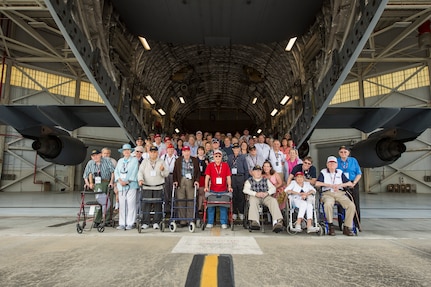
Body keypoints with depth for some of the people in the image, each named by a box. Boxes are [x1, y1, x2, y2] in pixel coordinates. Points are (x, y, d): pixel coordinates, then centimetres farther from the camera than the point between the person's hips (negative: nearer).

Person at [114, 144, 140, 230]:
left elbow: (134, 172, -4)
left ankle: (130, 223, 0)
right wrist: (119, 180, -6)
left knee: (131, 204, -6)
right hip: (121, 185, 4)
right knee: (122, 204, 3)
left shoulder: (134, 160, 5)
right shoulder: (120, 161, 20)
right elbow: (116, 171, 12)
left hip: (131, 185, -4)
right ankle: (122, 224, 10)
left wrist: (127, 181, -12)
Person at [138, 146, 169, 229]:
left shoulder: (162, 162, 9)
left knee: (158, 206, 0)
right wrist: (140, 179, -15)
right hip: (146, 187, 0)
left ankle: (156, 222, 10)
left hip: (158, 187, 0)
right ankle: (145, 223, 10)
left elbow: (166, 174, 4)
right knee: (145, 205, 0)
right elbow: (140, 172, 3)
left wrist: (162, 170, -17)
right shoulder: (145, 161, 10)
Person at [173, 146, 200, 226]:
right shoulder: (178, 160, 12)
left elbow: (198, 171, 9)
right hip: (181, 181, 1)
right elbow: (175, 171, 9)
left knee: (191, 201, -2)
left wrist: (197, 180, -3)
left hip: (191, 182, 0)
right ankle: (182, 221, 5)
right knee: (181, 201, -1)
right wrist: (175, 180, -3)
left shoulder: (195, 160, 10)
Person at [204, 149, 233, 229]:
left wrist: (229, 186, -6)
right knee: (211, 206, 6)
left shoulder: (225, 165, 4)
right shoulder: (210, 165, 2)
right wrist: (206, 186, -12)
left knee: (223, 206, 4)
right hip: (212, 190, 0)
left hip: (223, 190, 0)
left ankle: (224, 223, 15)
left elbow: (228, 177, 3)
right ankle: (210, 222, 17)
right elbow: (207, 176, -2)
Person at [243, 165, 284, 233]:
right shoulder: (249, 181, 18)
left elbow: (273, 188, 13)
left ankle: (277, 222, -44)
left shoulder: (266, 180, 26)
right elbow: (245, 190, 0)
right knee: (253, 201, -37)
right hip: (254, 196, -2)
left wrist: (267, 193, -9)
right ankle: (255, 221, -50)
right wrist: (256, 193, -16)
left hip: (265, 197, 2)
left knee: (273, 200, -30)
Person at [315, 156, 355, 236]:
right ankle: (331, 226, -19)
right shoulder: (323, 172, 13)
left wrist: (340, 185, -5)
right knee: (328, 204, -37)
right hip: (328, 194, -3)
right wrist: (330, 185, -8)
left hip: (340, 193, 3)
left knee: (351, 206, -24)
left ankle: (347, 228, -14)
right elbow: (317, 183, -3)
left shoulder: (340, 172, 20)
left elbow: (350, 184, 13)